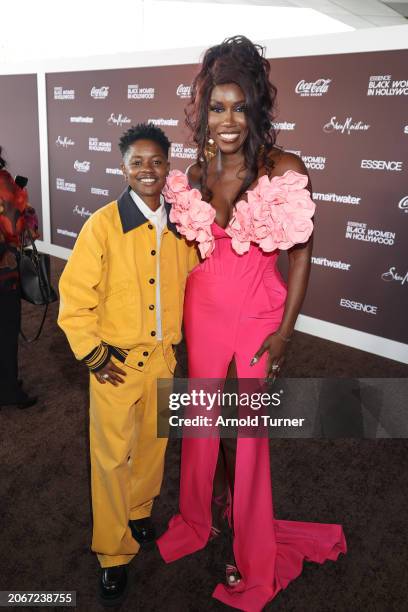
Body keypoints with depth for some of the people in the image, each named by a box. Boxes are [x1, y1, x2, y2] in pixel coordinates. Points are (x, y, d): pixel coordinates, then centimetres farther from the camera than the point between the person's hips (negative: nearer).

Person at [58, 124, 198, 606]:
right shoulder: (103, 225, -14)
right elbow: (74, 296, -12)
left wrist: (180, 337, 10)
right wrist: (93, 355, -12)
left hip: (163, 357, 4)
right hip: (116, 362, -4)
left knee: (152, 444, 20)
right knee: (113, 456, 7)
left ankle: (138, 511, 49)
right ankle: (113, 553, 29)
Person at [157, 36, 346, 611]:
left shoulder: (286, 170, -13)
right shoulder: (196, 172, 0)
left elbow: (301, 254, -9)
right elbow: (189, 244, 8)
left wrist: (285, 329, -10)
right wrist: (177, 312, 7)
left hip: (257, 316, -3)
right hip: (203, 310, 4)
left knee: (247, 428, 10)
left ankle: (251, 553, 36)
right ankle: (202, 515, 46)